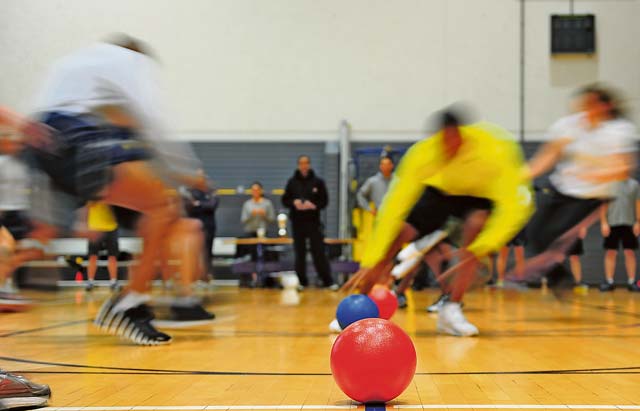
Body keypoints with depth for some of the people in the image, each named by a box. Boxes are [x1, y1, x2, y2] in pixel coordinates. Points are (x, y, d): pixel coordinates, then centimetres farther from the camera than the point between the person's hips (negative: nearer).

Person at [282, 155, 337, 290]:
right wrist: (293, 203, -12)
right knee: (299, 253, 6)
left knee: (319, 251, -3)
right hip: (297, 222, 2)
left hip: (313, 222, -2)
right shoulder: (292, 182, 6)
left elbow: (324, 201, 2)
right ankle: (302, 281, 15)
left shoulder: (318, 181, 3)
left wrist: (314, 205, -16)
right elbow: (285, 200, 8)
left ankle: (328, 280, 1)